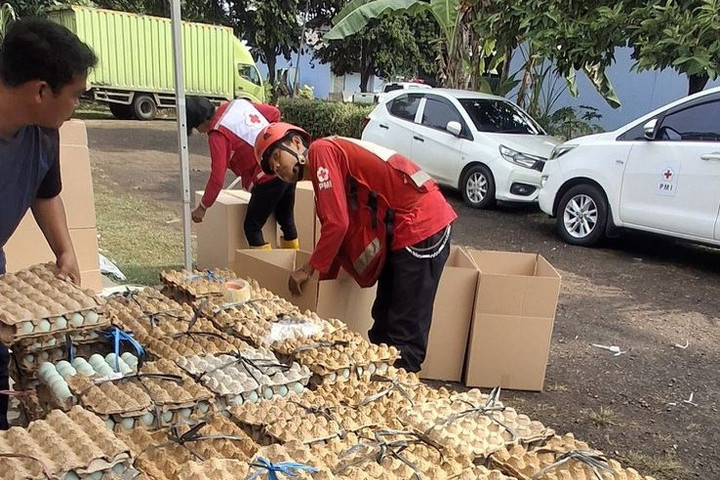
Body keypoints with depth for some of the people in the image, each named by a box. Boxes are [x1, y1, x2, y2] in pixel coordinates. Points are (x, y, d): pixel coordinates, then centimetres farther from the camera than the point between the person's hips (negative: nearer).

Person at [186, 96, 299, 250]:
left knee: (252, 227, 4)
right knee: (286, 220, 22)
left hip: (269, 177, -9)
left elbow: (217, 176, -13)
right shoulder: (238, 103, 9)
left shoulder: (217, 134, -12)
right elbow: (274, 112, 17)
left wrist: (203, 207, -1)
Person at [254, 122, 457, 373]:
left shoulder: (321, 150, -8)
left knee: (406, 333, -6)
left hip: (421, 225, -10)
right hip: (402, 231, 10)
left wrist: (309, 269, -3)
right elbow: (346, 228, 20)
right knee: (383, 322, 18)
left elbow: (337, 223, -15)